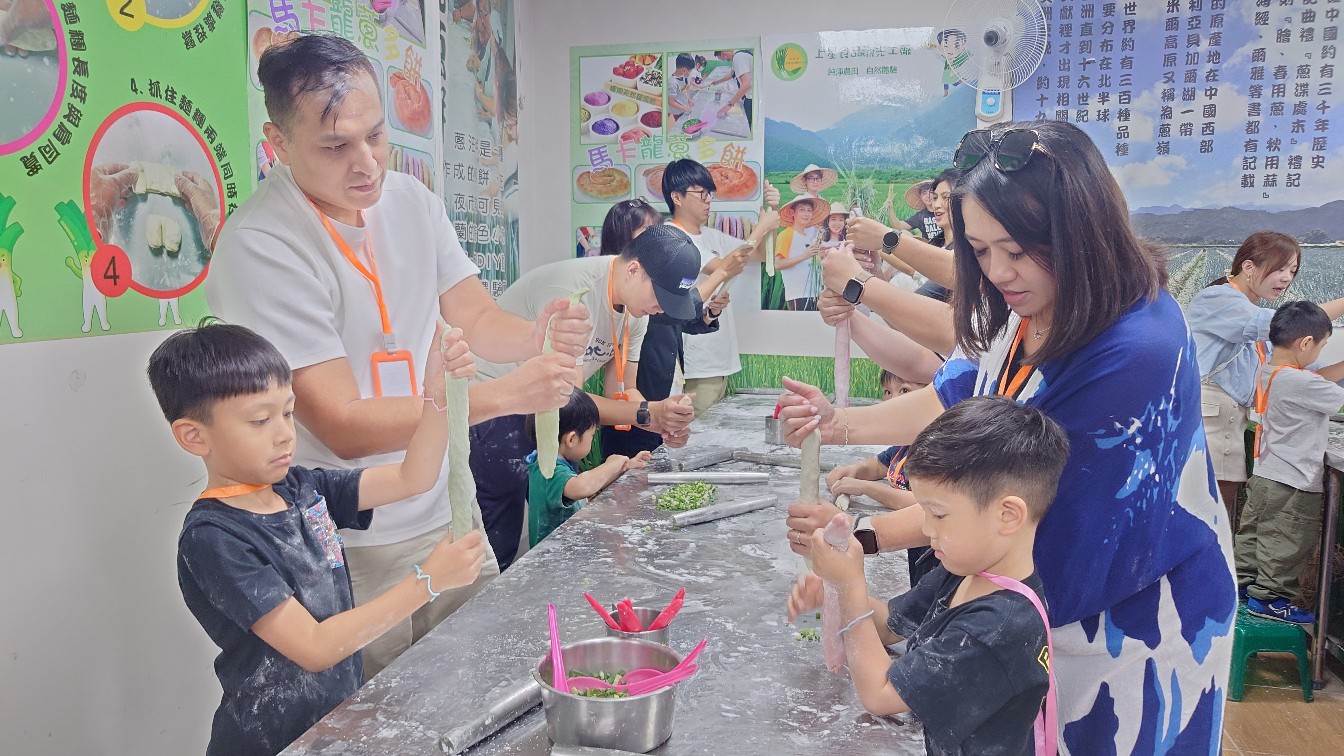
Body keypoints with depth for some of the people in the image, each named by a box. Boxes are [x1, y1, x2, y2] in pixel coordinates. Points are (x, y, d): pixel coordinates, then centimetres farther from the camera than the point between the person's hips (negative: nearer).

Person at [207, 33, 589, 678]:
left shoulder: (412, 202, 0)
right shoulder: (259, 246, -22)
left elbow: (479, 321, 4)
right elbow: (344, 426, -23)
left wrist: (539, 334, -19)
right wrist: (505, 395, -28)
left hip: (448, 513, 6)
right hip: (351, 549, -6)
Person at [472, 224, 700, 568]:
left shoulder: (637, 300, -3)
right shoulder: (575, 292, -30)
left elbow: (621, 389, -1)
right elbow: (565, 396, -28)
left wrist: (665, 421, -21)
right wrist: (647, 413, -35)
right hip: (493, 406, -8)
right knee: (500, 543, -7)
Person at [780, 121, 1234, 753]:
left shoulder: (1134, 353, -32)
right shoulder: (1036, 307, -8)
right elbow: (962, 396, 1)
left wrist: (865, 535, -24)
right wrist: (842, 424, -14)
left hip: (1130, 623, -7)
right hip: (1047, 600, 7)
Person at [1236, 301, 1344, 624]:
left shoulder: (1270, 371, 4)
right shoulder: (1301, 383, -24)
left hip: (1265, 475, 9)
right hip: (1294, 482, -9)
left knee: (1252, 533, 19)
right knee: (1286, 544, 4)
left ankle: (1242, 581, 30)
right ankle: (1270, 597, 13)